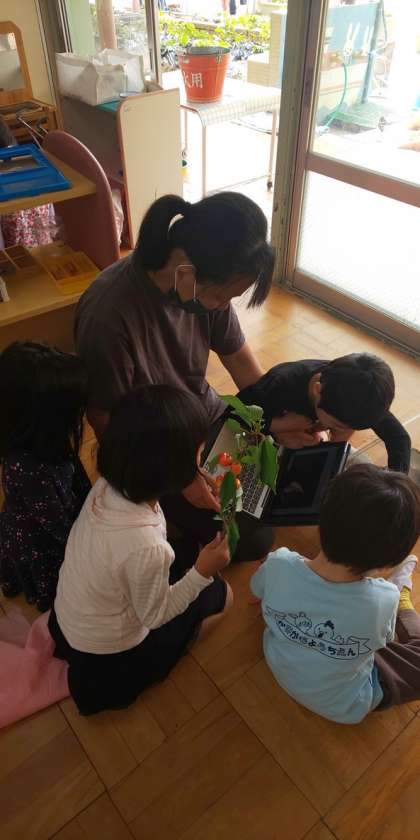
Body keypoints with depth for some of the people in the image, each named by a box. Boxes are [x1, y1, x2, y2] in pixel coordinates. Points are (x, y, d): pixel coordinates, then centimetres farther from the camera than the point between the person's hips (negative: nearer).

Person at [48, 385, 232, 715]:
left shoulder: (107, 486, -21)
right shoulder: (146, 547, -41)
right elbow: (155, 616, -21)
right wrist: (202, 573, -18)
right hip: (107, 654, -6)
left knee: (188, 553, 18)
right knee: (220, 594, 10)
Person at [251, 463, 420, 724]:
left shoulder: (278, 566, -31)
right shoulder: (383, 600, -37)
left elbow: (257, 591, -4)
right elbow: (382, 640, -10)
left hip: (281, 669, 3)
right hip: (343, 706, -2)